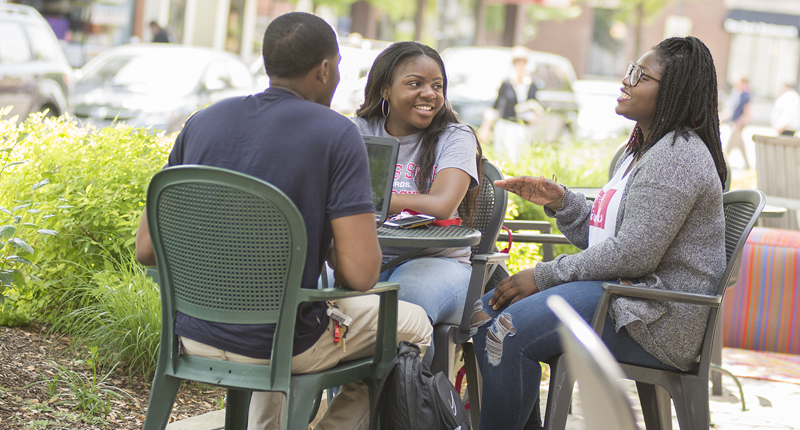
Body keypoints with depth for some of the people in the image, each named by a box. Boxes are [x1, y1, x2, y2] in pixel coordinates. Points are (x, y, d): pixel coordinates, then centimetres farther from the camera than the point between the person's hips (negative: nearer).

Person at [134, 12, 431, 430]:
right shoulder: (336, 135, -12)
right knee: (413, 324, 20)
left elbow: (146, 249, 4)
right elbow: (360, 274, -19)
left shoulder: (202, 122, 3)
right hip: (283, 345, -6)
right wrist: (332, 254, 4)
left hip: (192, 335, 6)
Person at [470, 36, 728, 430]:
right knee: (487, 310, 5)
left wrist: (543, 275, -17)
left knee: (511, 330, -25)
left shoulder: (677, 155, -16)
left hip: (659, 318, -11)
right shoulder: (639, 151, 18)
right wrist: (559, 200, 3)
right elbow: (600, 235, 20)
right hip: (622, 290, 11)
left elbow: (633, 254, -23)